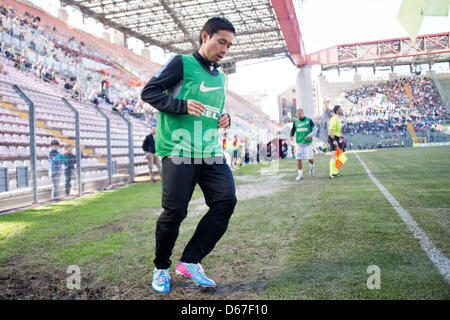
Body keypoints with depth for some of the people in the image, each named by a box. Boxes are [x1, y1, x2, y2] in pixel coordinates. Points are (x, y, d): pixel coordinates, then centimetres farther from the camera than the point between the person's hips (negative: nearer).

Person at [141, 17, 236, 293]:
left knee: (226, 200, -10)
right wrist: (181, 106, -16)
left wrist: (225, 119, 10)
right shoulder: (182, 63, 2)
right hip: (179, 150, -6)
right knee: (175, 211, -7)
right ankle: (161, 268, 17)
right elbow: (149, 91, -3)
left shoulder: (220, 77, 23)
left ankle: (190, 262, 1)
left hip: (211, 151, 7)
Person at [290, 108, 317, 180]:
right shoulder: (295, 121, 6)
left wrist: (310, 135, -19)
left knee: (310, 158, -2)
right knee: (298, 159, -5)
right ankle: (300, 174, 5)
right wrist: (292, 136, -6)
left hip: (307, 143, -2)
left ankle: (312, 166, 33)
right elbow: (293, 130, 15)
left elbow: (315, 129, -1)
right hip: (299, 143, 2)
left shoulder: (309, 120, -2)